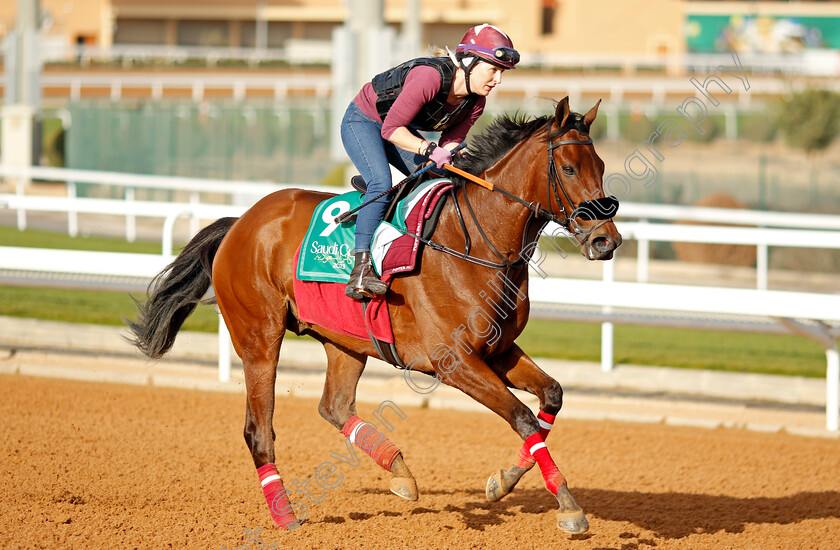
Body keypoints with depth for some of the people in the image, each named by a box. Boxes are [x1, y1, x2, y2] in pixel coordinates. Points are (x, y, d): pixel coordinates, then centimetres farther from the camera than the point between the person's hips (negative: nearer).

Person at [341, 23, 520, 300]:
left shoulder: (475, 101, -11)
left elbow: (452, 141, -1)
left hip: (404, 131, 8)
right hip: (362, 123, -8)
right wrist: (430, 149, -43)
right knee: (381, 183, -29)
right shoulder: (430, 77, -35)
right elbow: (392, 129, -33)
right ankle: (361, 269, -36)